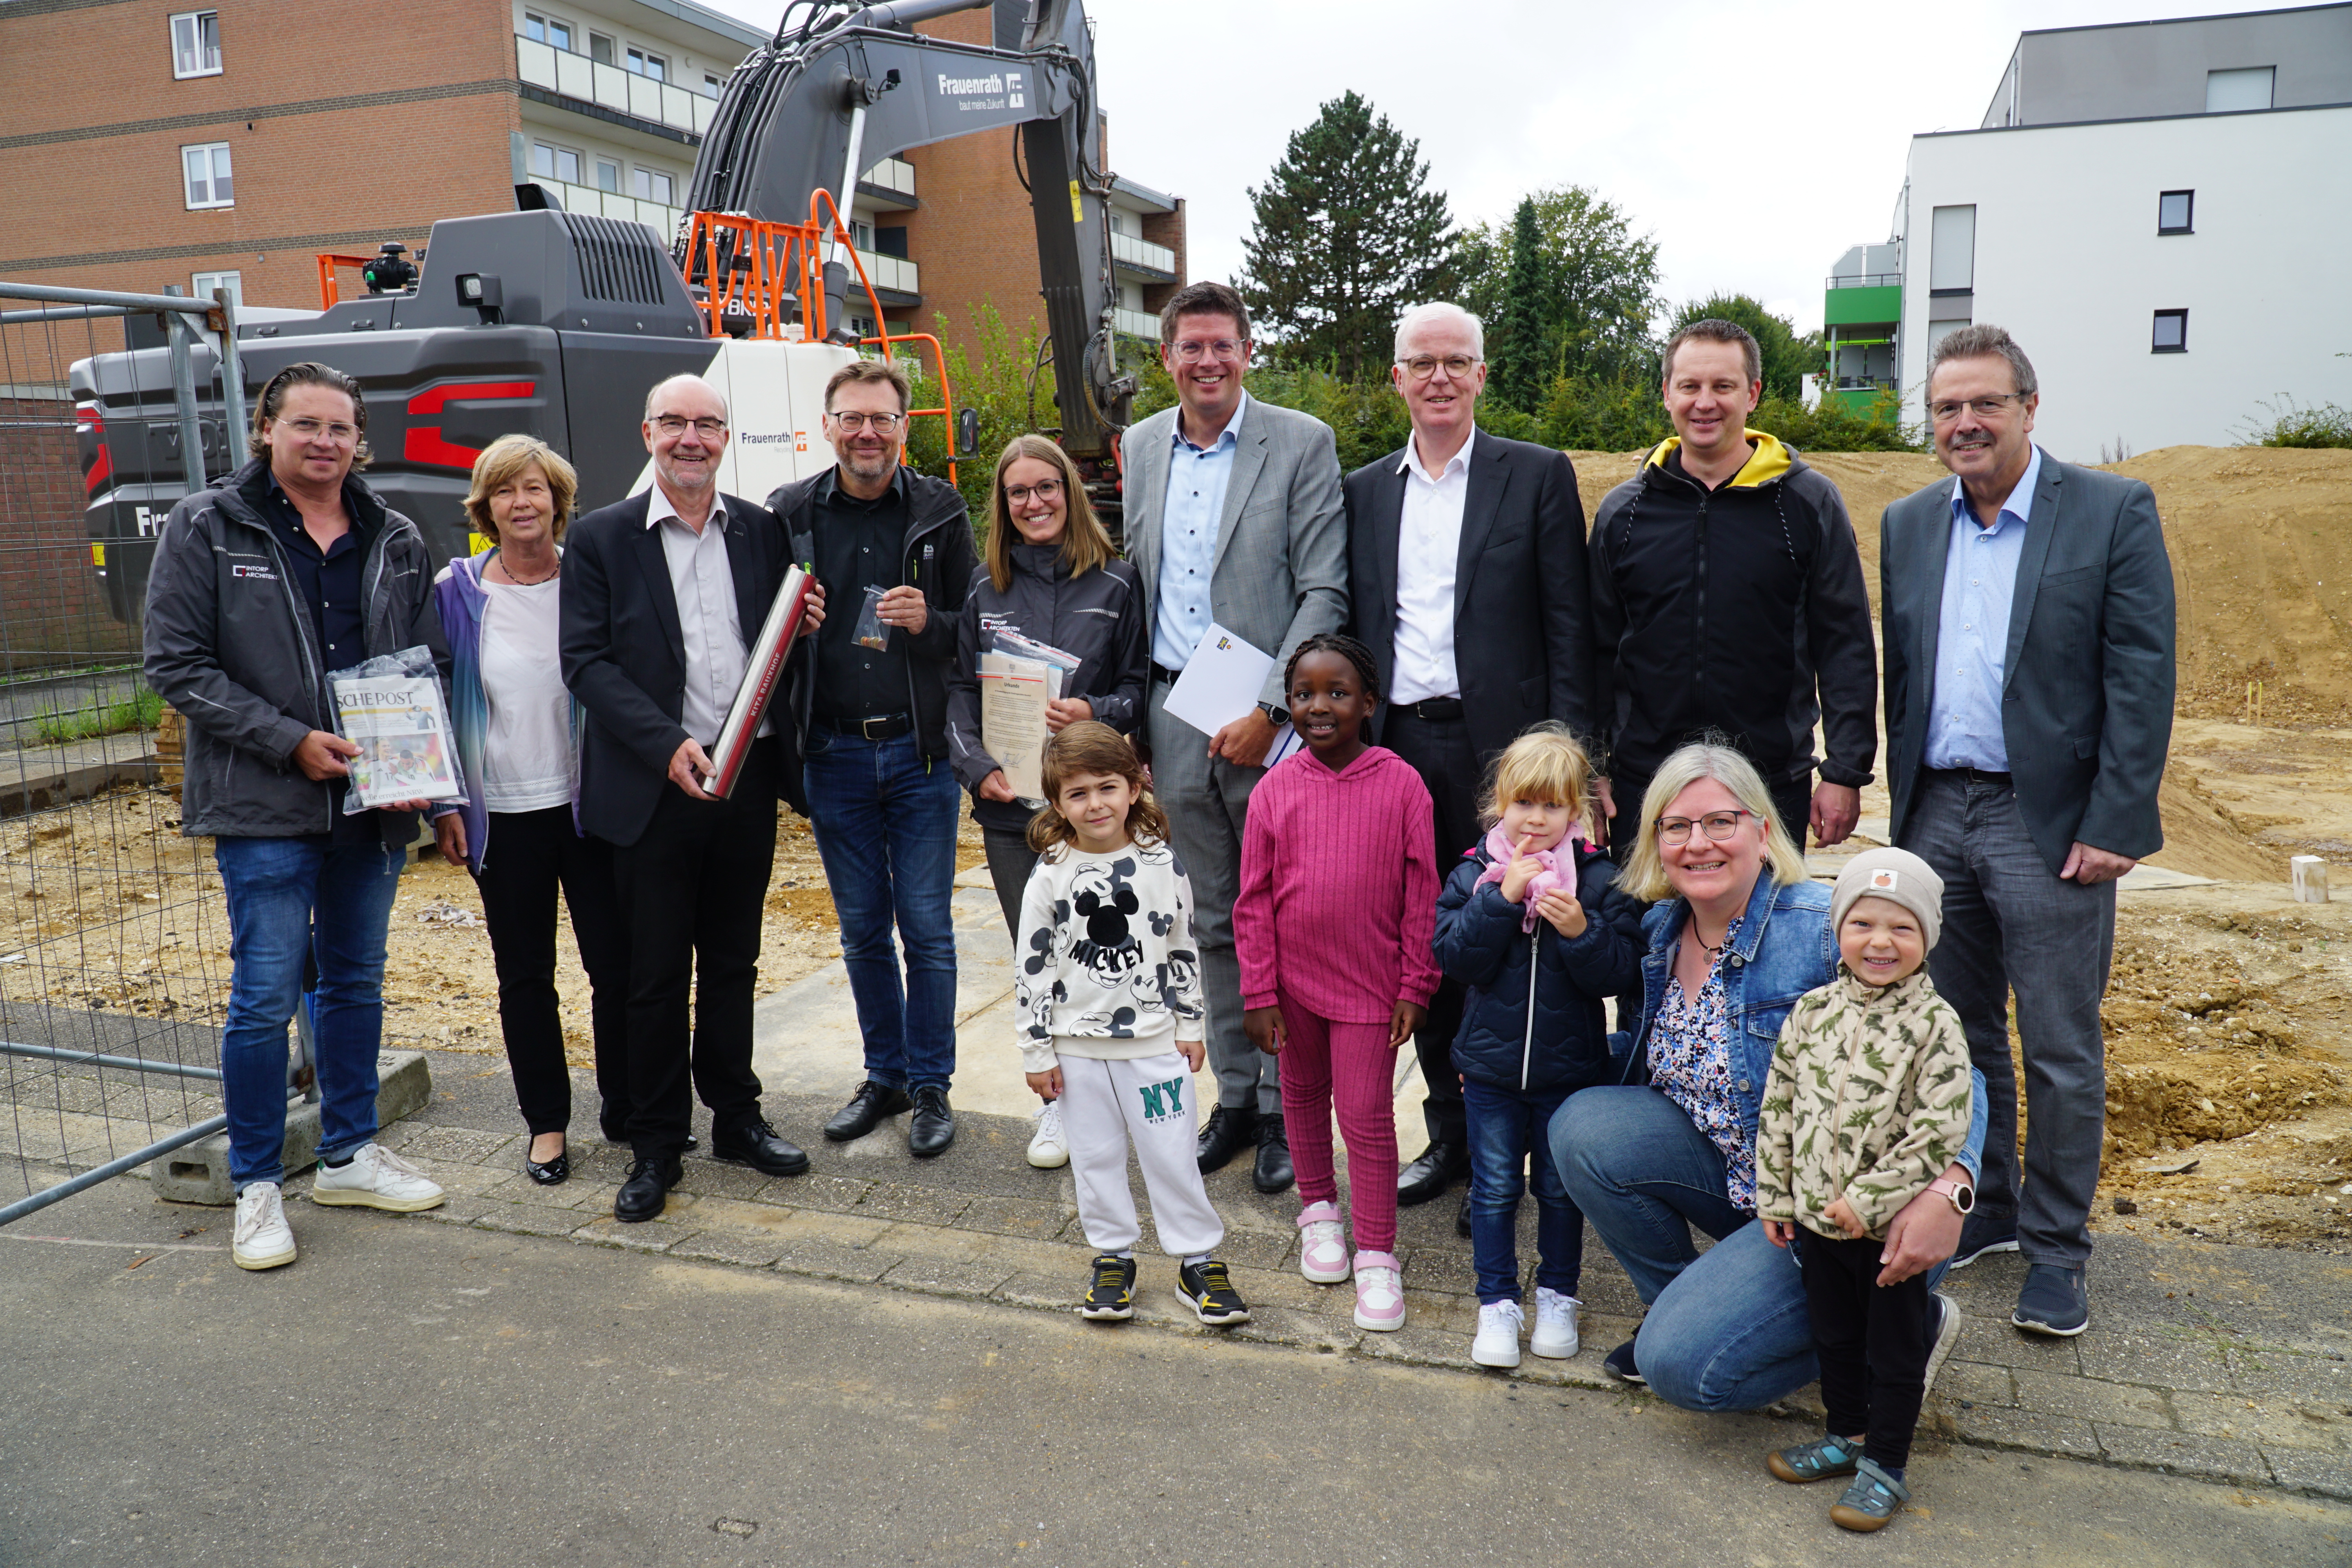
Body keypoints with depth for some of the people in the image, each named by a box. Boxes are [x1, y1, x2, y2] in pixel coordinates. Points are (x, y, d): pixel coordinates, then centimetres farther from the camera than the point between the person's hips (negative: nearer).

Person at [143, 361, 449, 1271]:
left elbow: (430, 666, 12)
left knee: (357, 983, 14)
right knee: (265, 996, -1)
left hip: (375, 804, 4)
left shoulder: (396, 541, 8)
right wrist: (291, 741, -15)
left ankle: (349, 1156, 29)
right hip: (265, 808, -4)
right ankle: (257, 1186, 15)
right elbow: (176, 666, -6)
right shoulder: (206, 529, -2)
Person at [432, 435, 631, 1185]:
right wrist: (444, 803, 1)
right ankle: (547, 1123, 23)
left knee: (619, 962, 2)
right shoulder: (457, 592, 2)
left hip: (591, 805, 0)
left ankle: (626, 1109, 20)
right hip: (503, 814, 1)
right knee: (525, 975, 9)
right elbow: (436, 702, 5)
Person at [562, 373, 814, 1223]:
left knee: (734, 963, 15)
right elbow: (586, 661, -7)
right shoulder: (602, 538, -1)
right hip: (655, 790, -3)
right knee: (657, 977, 5)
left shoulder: (761, 531, 8)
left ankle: (736, 1118, 30)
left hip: (748, 781, 3)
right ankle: (657, 1146, 19)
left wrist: (807, 626, -8)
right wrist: (668, 745, -18)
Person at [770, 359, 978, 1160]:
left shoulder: (940, 512, 1)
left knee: (927, 929, 3)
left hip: (920, 751, -2)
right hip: (833, 755, 2)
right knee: (862, 930, 12)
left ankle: (931, 1086, 18)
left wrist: (930, 624, -15)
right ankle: (884, 1074, 28)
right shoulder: (789, 514, 4)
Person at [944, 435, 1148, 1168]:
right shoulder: (984, 587, 9)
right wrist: (977, 766, -5)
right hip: (1009, 802, 2)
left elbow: (1139, 686, 5)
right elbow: (960, 687, 9)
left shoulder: (1113, 582, 3)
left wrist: (1097, 713, -15)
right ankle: (1058, 1103, 21)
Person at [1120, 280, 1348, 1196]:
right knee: (1214, 920, 14)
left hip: (1268, 720, -4)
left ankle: (1288, 1107, 19)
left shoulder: (1302, 443, -4)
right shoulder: (1141, 446, 10)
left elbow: (1324, 592, -9)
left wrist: (1268, 710, -16)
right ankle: (1235, 1096, 27)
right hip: (1175, 714, 5)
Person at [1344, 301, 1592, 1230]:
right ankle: (1449, 1137, 25)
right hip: (1397, 747, 4)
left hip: (1496, 744, -4)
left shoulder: (1539, 476, 2)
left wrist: (1566, 751, -9)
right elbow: (1353, 627, 14)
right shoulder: (1364, 491, 13)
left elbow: (1568, 624, -2)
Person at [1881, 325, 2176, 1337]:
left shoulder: (2114, 513, -5)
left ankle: (2056, 1249, 18)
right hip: (1937, 814, 5)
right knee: (1957, 1033, 14)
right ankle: (1985, 1211, 30)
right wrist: (1907, 806, 9)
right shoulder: (1908, 526, 9)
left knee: (2060, 1051, 4)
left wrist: (2113, 824, -14)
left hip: (2050, 823, -4)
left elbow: (2142, 677, -9)